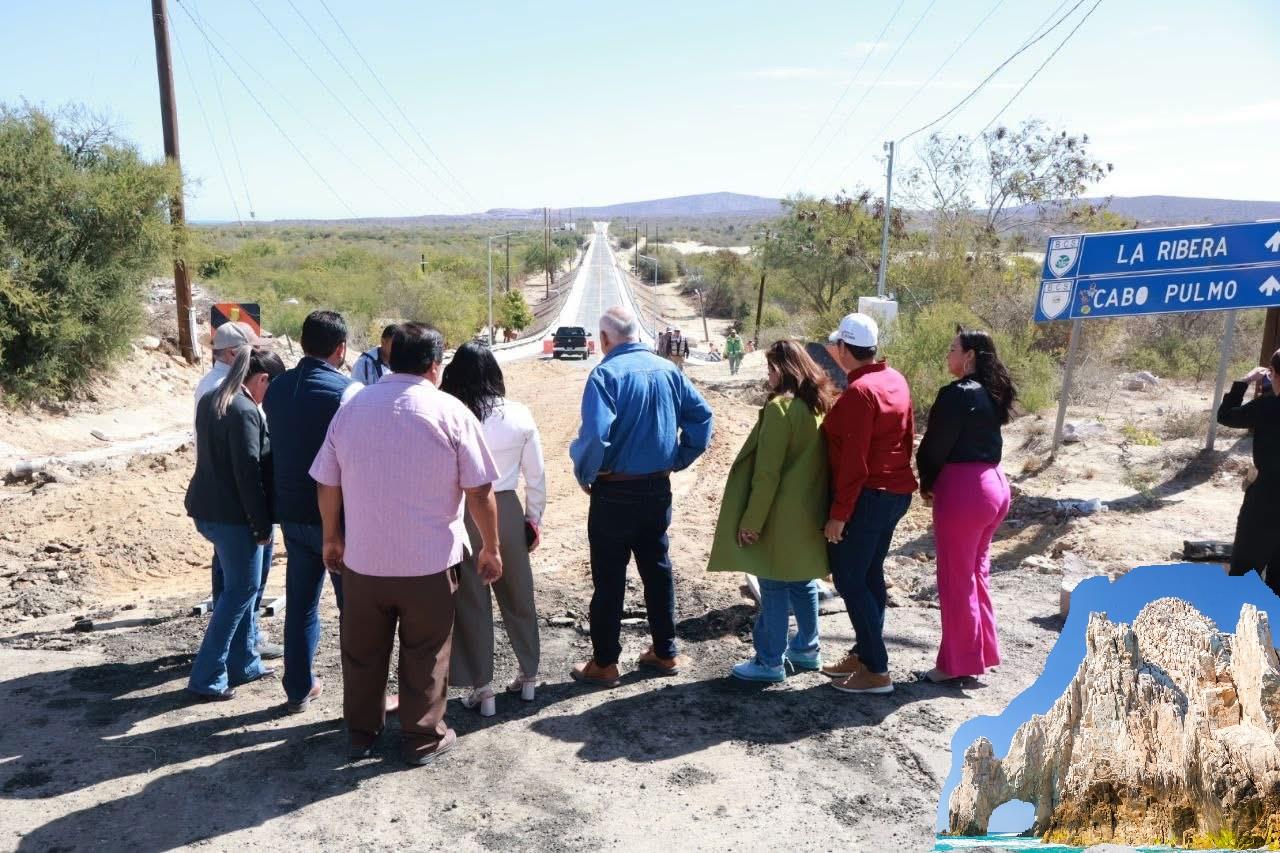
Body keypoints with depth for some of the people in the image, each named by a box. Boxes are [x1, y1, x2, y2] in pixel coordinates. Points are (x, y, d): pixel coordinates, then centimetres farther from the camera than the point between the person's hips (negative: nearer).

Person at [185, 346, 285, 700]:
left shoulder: (209, 401, 11)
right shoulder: (245, 411, -19)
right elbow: (249, 474, -21)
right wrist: (263, 524, -13)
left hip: (207, 507, 9)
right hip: (233, 515, -9)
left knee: (240, 586, 18)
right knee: (241, 590, 3)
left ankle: (244, 663, 28)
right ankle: (207, 677, 7)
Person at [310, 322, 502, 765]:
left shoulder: (351, 407, 1)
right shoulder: (449, 411, -10)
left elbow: (326, 484, 6)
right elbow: (480, 491, -10)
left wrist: (331, 537, 20)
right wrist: (491, 548, 1)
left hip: (363, 558, 3)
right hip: (429, 561, -3)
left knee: (362, 651, 19)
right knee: (425, 654, 12)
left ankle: (360, 732, 33)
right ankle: (423, 738, 23)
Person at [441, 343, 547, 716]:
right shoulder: (519, 416, -5)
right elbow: (536, 475, 1)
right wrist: (533, 518, 14)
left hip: (461, 516, -2)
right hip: (508, 512, 3)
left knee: (471, 602, 10)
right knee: (518, 597, 18)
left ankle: (482, 688, 19)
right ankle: (529, 676, 31)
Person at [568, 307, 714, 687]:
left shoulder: (606, 374, -16)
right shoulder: (667, 369, 2)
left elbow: (595, 435, -26)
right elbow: (701, 415, 3)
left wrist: (584, 473, -10)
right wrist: (678, 459, 9)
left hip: (615, 492, -5)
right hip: (659, 488, 6)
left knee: (609, 579, 6)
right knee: (658, 569, 17)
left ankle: (604, 663, 16)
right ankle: (665, 652, 28)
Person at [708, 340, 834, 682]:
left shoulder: (780, 407, -18)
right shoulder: (822, 404, 6)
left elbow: (767, 472, -19)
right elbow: (823, 460, 13)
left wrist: (751, 520, -14)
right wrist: (817, 504, 19)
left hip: (783, 517, -8)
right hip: (811, 514, 8)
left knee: (774, 588, 2)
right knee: (804, 581, 19)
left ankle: (770, 661, 11)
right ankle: (807, 649, 31)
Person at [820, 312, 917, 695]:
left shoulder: (859, 391, -20)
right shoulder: (895, 380, 7)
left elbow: (853, 461, -22)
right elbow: (907, 437, 14)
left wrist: (838, 514, -19)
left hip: (867, 496, -9)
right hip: (896, 492, 9)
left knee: (849, 580, -1)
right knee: (870, 575, 17)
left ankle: (877, 671, 2)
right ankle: (864, 654, 28)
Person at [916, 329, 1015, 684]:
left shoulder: (957, 394, -16)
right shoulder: (991, 394, 11)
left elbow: (935, 445, -14)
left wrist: (927, 483, 4)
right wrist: (937, 482, 11)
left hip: (962, 488, -9)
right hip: (994, 483, 9)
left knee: (956, 578, 3)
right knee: (977, 572, 19)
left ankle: (958, 661, 12)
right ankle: (983, 651, 29)